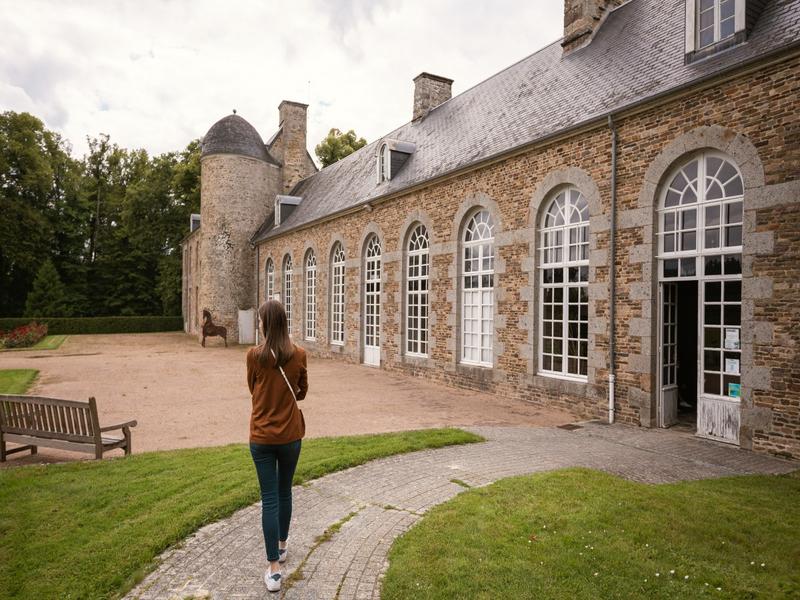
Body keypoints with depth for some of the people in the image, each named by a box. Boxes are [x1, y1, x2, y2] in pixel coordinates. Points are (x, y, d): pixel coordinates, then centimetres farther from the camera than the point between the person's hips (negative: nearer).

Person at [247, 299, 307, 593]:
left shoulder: (254, 355, -11)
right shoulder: (299, 355, -7)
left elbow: (253, 389, 6)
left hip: (262, 437, -2)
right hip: (290, 435, 2)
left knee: (269, 498, 5)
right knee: (284, 492, 20)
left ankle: (274, 570, 8)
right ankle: (282, 546, 39)